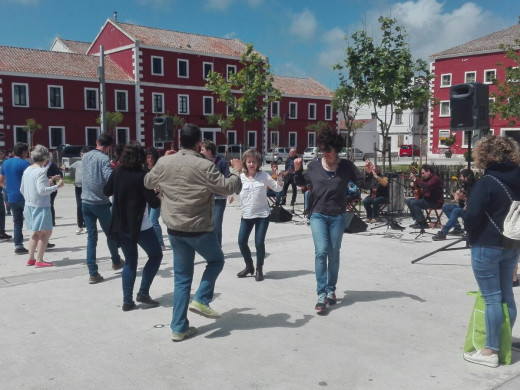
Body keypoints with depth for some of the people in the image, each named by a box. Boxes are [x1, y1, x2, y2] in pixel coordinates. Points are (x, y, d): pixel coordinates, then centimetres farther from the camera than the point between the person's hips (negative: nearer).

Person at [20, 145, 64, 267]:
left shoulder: (27, 170, 8)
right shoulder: (41, 171, -16)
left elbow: (22, 190, 14)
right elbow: (42, 190, -24)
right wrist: (57, 186, -19)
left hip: (29, 205, 9)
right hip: (41, 206, -8)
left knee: (37, 232, 19)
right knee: (46, 232, 1)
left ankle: (31, 258, 21)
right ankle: (39, 260, 1)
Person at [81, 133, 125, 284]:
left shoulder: (85, 157, 7)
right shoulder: (104, 159, -13)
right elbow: (110, 178, -26)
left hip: (85, 202, 5)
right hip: (101, 203, -5)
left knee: (91, 238, 6)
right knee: (110, 234, 17)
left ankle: (93, 273, 2)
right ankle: (116, 262, 36)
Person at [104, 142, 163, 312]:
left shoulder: (117, 173, 0)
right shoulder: (141, 176, -16)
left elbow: (106, 192, 16)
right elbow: (154, 204, -15)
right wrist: (159, 197, 4)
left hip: (121, 225, 6)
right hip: (139, 225, -6)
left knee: (130, 261, 15)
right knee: (156, 255, 13)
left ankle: (127, 301, 11)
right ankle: (143, 293, 8)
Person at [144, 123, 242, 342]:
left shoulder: (164, 163, 1)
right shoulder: (205, 166, -16)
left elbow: (148, 183, 18)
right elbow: (228, 188, -12)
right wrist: (236, 171, 6)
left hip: (174, 228, 5)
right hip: (199, 228, -5)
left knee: (181, 277, 13)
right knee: (216, 260, 22)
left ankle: (179, 328, 14)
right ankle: (201, 300, 5)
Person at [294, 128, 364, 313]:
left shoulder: (346, 166, -3)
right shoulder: (314, 165, 0)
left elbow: (362, 183, 2)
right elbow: (301, 183, 14)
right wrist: (297, 171, -4)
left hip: (338, 216, 1)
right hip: (318, 215, 0)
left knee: (333, 254, 10)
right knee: (321, 252, -13)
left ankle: (331, 290, 26)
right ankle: (321, 294, -11)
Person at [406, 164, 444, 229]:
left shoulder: (435, 178, -15)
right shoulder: (425, 179, 13)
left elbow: (427, 186, -33)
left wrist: (415, 179, -32)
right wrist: (414, 183, -1)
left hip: (436, 202, -10)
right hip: (426, 199, 10)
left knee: (413, 203, -23)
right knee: (408, 201, 5)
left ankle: (423, 223, -20)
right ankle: (417, 220, 3)